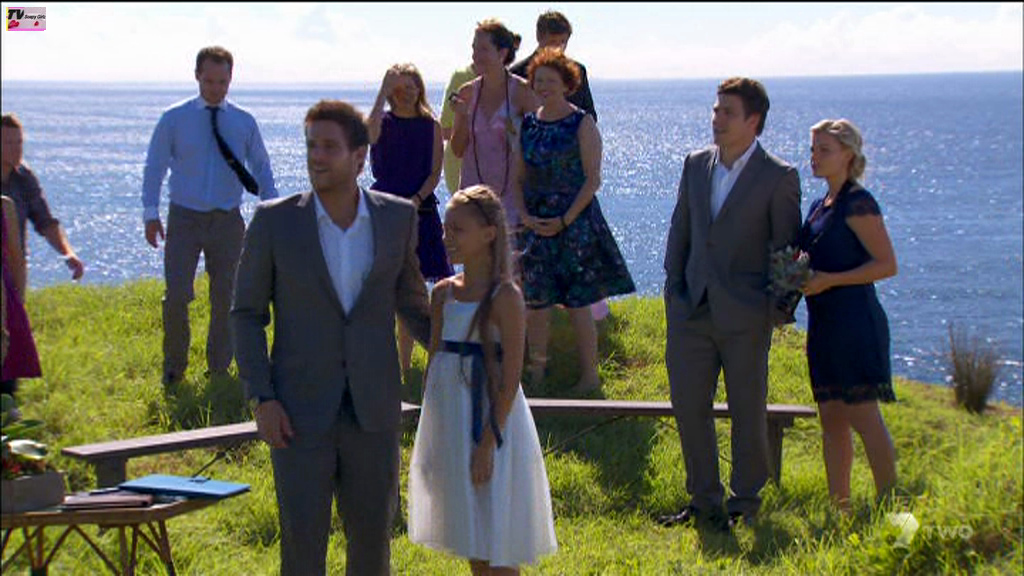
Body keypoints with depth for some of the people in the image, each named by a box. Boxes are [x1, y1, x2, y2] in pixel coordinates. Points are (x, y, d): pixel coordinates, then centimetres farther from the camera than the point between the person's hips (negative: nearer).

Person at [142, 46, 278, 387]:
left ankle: (219, 369, 20)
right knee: (177, 296, -10)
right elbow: (154, 166, 3)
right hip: (185, 218, -2)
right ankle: (173, 368, 7)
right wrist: (151, 213, -4)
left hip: (227, 221, 2)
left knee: (225, 296, 6)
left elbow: (262, 169, 13)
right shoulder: (174, 119, 1)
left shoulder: (244, 123, 6)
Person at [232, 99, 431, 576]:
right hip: (301, 412, -2)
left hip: (373, 410, 2)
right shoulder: (275, 222, -6)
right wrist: (261, 399, -9)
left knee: (373, 535, 9)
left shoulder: (397, 217, 0)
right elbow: (247, 313, 0)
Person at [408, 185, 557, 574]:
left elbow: (510, 379, -15)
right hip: (449, 421, 7)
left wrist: (488, 443, -19)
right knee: (470, 542, 14)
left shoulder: (505, 297, -13)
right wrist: (429, 436, 12)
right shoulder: (444, 293, 6)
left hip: (490, 420, -7)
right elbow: (434, 363, 13)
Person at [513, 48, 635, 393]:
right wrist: (526, 216, -4)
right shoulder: (528, 124, 9)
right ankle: (536, 374, 16)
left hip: (574, 222, -4)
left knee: (577, 304, -3)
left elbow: (593, 180, -8)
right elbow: (519, 179, 13)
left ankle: (590, 375, 6)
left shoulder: (582, 124, -5)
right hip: (534, 224, 5)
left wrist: (565, 220, -14)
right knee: (535, 303, 5)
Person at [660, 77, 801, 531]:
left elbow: (786, 248, -2)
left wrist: (778, 308, -5)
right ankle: (704, 502, 20)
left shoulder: (779, 177, -6)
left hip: (745, 316, -5)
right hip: (692, 310, 5)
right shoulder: (696, 165, 9)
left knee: (747, 411, 4)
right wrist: (673, 290, 9)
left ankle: (746, 505, 18)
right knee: (688, 406, 6)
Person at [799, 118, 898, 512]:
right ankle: (839, 506, 14)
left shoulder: (858, 203, -10)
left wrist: (828, 280, -20)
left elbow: (887, 264, -15)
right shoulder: (821, 205, 16)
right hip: (825, 323, 9)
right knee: (831, 417, 9)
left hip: (854, 320, -9)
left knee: (862, 415, -10)